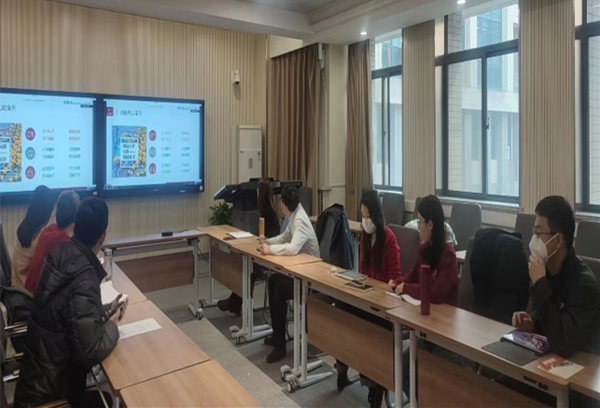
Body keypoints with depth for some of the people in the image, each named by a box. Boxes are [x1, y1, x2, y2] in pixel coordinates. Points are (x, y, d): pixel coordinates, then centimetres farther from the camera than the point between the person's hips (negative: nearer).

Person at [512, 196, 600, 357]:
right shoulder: (548, 269, -3)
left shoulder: (584, 284, -21)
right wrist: (532, 323, -7)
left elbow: (562, 346, -30)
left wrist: (539, 284, -27)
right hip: (547, 355, 5)